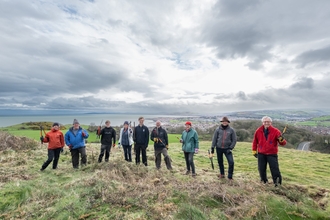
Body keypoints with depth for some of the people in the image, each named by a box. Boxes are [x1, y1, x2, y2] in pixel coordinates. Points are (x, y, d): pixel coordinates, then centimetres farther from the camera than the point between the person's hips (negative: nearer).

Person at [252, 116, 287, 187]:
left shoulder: (275, 131, -7)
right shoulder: (258, 131, -2)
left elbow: (283, 143, -6)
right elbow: (255, 141, 11)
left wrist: (281, 139, -29)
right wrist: (254, 151, 13)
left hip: (272, 154, -2)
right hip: (261, 154, 2)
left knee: (274, 168, -5)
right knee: (261, 169, 9)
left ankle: (277, 182, 13)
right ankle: (264, 181, 29)